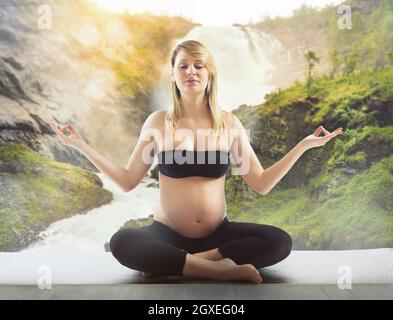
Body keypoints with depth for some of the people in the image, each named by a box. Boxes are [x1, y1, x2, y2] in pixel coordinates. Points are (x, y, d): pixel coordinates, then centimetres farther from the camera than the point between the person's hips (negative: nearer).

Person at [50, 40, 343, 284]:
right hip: (168, 233, -1)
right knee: (121, 243, -32)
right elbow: (127, 182, 0)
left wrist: (304, 144, -3)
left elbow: (261, 183, 1)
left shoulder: (229, 123, -1)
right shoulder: (158, 122, -3)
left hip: (218, 233, 2)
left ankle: (172, 264, -19)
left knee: (280, 242, -23)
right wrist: (81, 145, -6)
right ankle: (223, 268, -24)